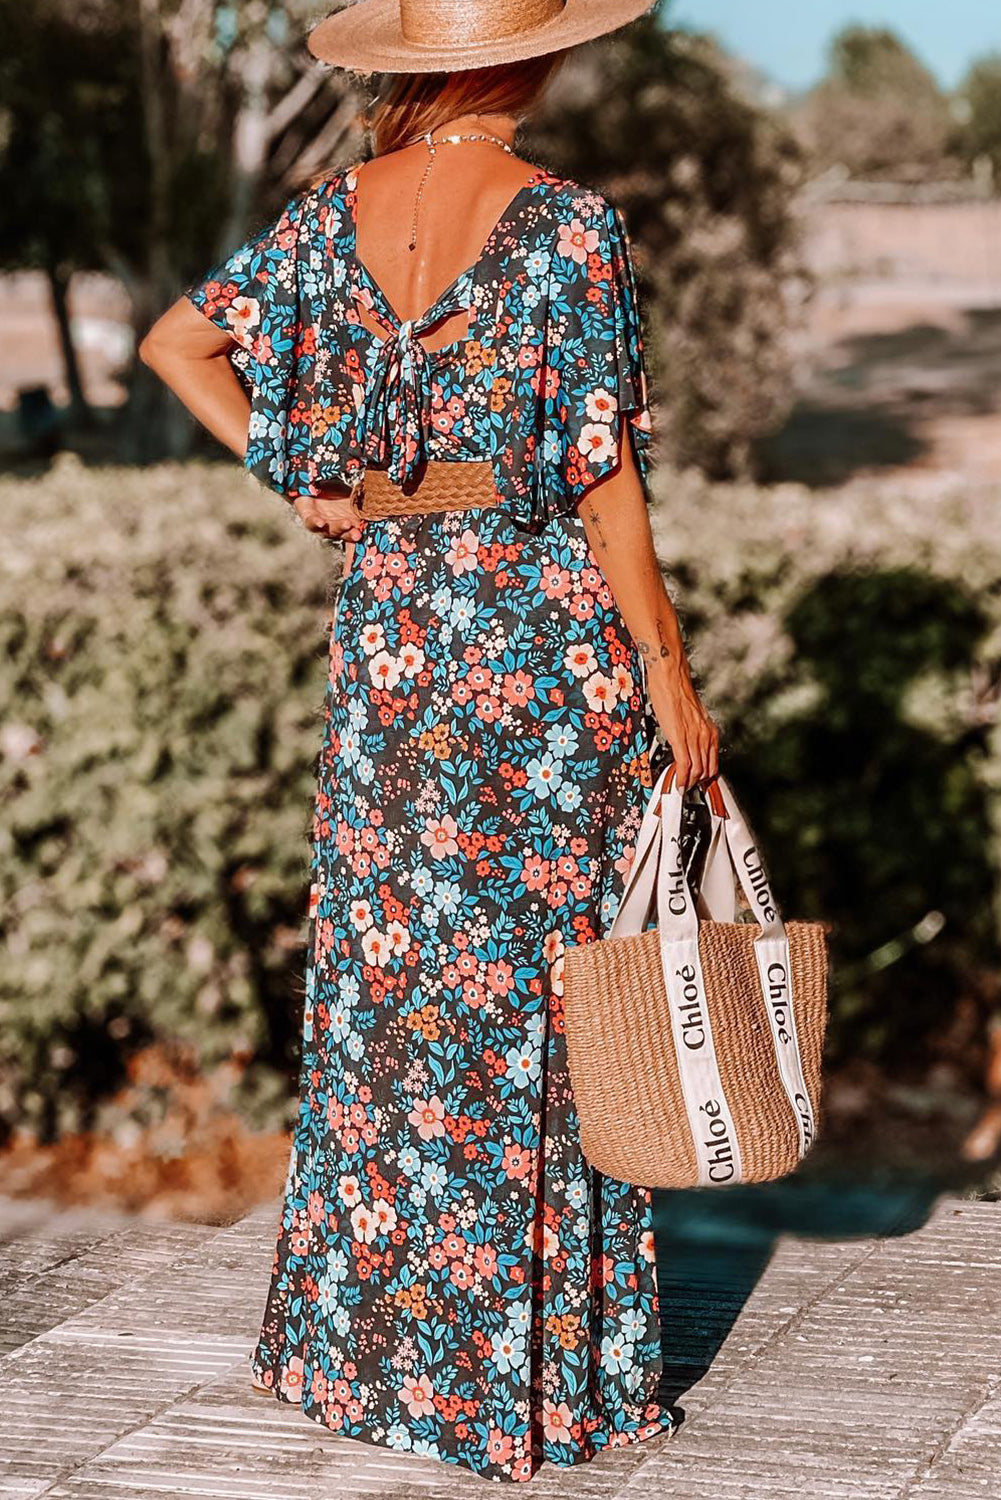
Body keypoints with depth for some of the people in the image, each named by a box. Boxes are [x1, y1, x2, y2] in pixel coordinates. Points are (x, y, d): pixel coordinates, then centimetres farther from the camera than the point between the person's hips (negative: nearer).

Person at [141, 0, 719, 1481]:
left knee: (384, 981, 14)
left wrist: (305, 482, 7)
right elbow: (606, 482, -14)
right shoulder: (570, 225, -14)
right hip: (551, 626, -5)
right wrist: (672, 682, -8)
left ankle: (368, 1336, 24)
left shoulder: (336, 211, 2)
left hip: (390, 617, 5)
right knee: (540, 992, 4)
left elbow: (177, 341, 8)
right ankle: (538, 1365, 14)